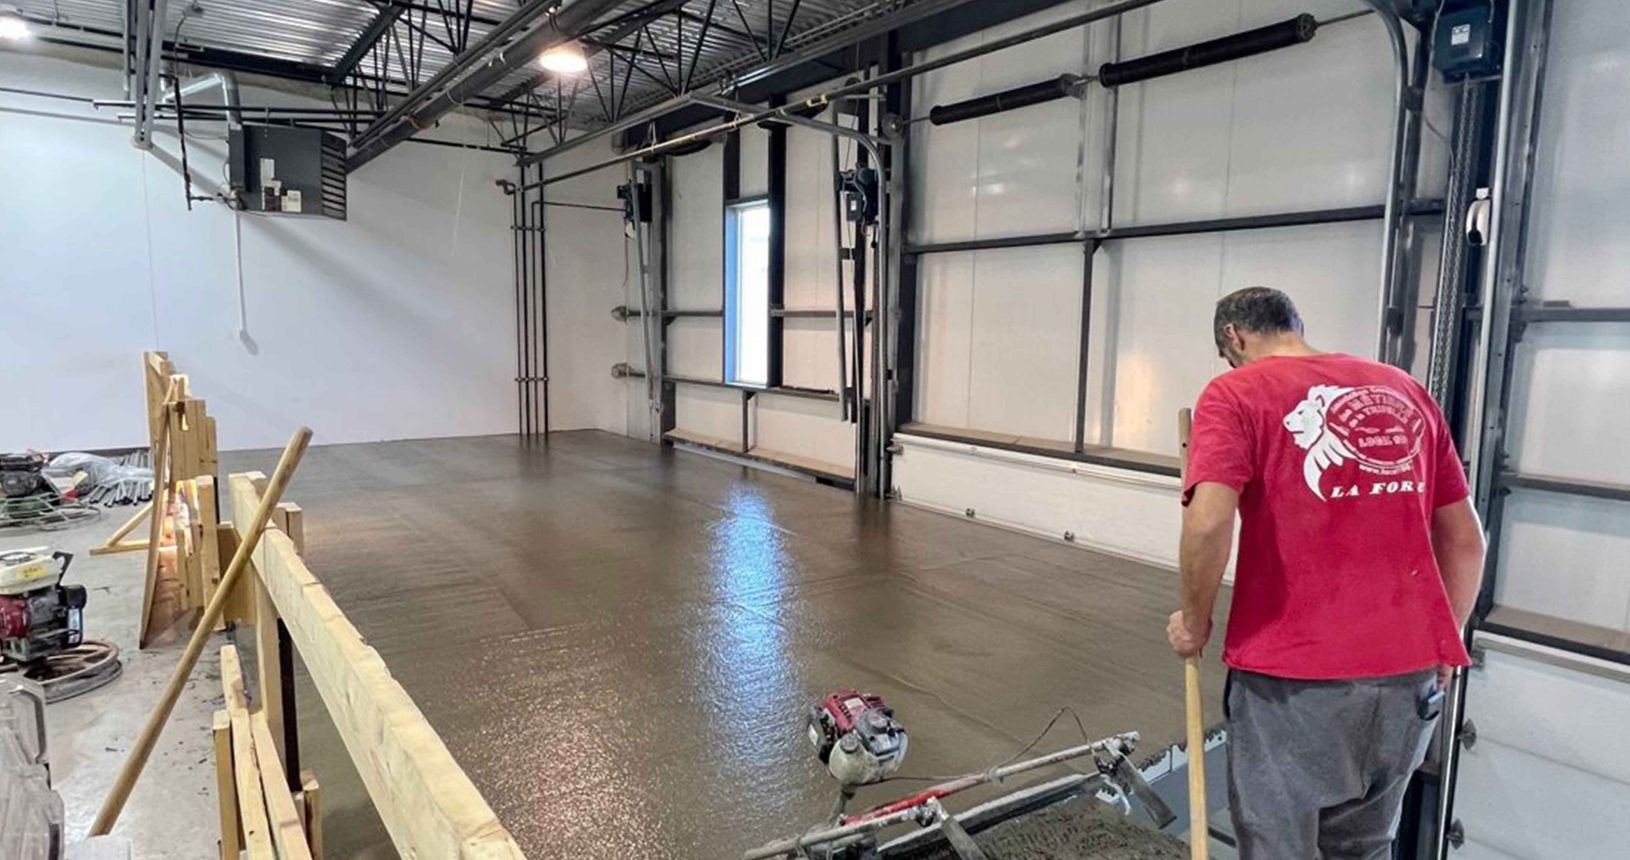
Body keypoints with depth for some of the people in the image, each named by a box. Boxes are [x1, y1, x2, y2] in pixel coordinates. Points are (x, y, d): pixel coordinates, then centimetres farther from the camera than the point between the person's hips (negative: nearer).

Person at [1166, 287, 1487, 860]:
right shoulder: (1406, 391, 12)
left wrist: (1195, 622, -5)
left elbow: (1209, 523, -21)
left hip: (1292, 675, -6)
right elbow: (1465, 539, 14)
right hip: (1410, 674, 6)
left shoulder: (1236, 393, -5)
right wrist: (1442, 646, 23)